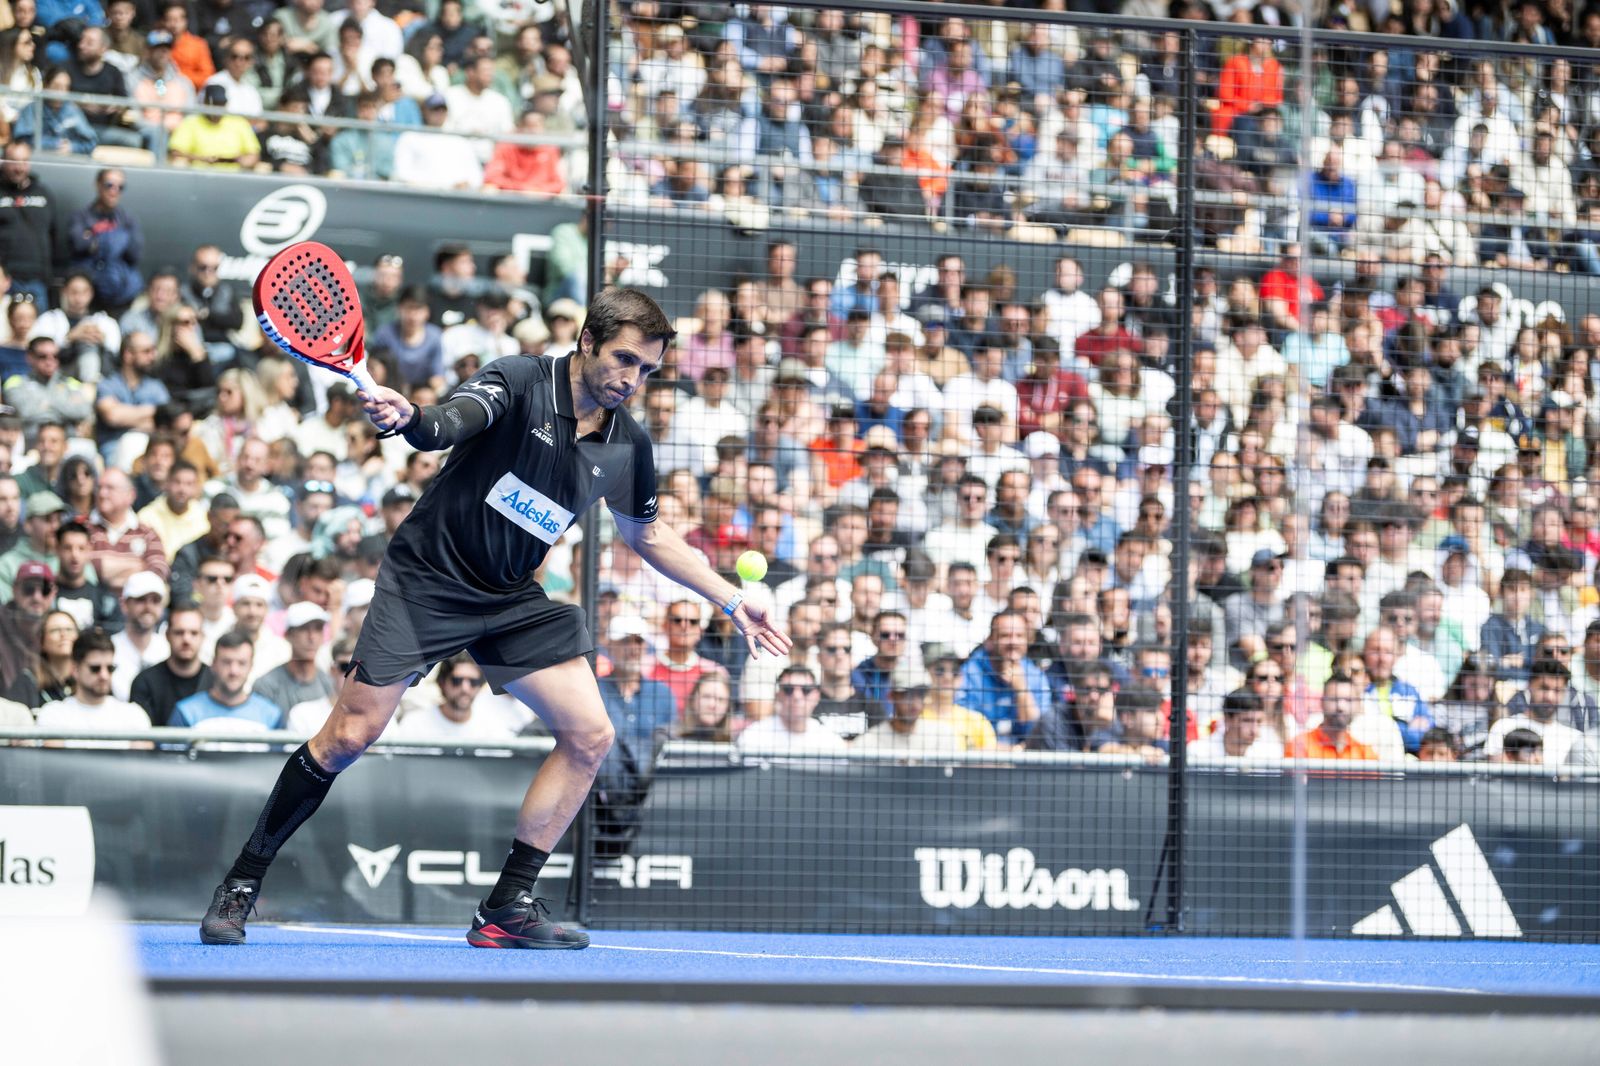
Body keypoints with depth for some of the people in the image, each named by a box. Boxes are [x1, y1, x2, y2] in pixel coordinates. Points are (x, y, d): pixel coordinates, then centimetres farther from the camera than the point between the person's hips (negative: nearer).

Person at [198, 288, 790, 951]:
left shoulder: (626, 445, 2)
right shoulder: (519, 382, -15)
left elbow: (647, 535, 19)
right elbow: (444, 426, -33)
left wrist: (732, 602, 16)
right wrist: (406, 416, -56)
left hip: (513, 600, 6)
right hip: (427, 579, -6)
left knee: (589, 736, -6)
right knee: (349, 737, -9)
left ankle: (508, 908, 1)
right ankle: (242, 883, 6)